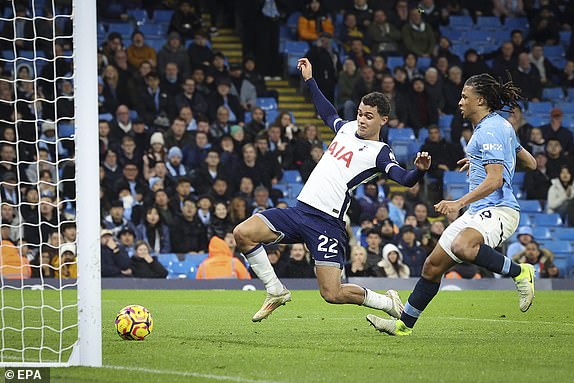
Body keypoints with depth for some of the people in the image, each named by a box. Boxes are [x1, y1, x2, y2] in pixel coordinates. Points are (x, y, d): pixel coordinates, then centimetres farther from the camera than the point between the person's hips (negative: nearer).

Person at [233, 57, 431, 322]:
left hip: (327, 223, -7)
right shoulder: (348, 128, 15)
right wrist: (310, 80, 41)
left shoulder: (380, 153, -5)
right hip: (299, 209, 7)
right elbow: (327, 112, 37)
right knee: (242, 233, -11)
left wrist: (419, 170, -42)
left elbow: (405, 179, -21)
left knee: (332, 294, -12)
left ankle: (389, 303, 16)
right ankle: (276, 292, 6)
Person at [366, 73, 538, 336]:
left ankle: (519, 273, -21)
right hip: (477, 213, 10)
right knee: (433, 266, 8)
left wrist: (459, 203, -27)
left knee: (462, 247, -40)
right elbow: (530, 163, 27)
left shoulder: (489, 131, -12)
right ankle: (404, 323, 19)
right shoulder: (501, 126, 18)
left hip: (498, 209, -10)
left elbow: (495, 179, -22)